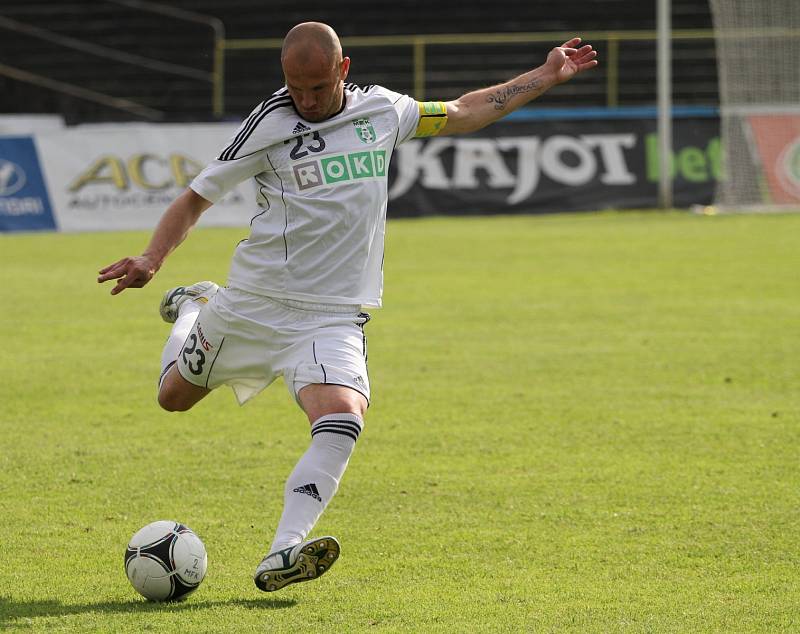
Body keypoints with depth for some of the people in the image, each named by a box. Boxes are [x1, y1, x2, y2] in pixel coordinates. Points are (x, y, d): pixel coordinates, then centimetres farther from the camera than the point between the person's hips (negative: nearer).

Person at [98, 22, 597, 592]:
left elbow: (463, 113, 20)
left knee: (342, 421, -26)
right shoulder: (271, 123, -10)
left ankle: (282, 556, -32)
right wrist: (152, 259, -19)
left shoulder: (383, 110, 3)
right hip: (254, 303, -1)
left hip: (334, 317, 1)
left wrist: (545, 77, 21)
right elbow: (197, 198, -5)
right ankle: (193, 310, 51)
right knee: (175, 396, 17)